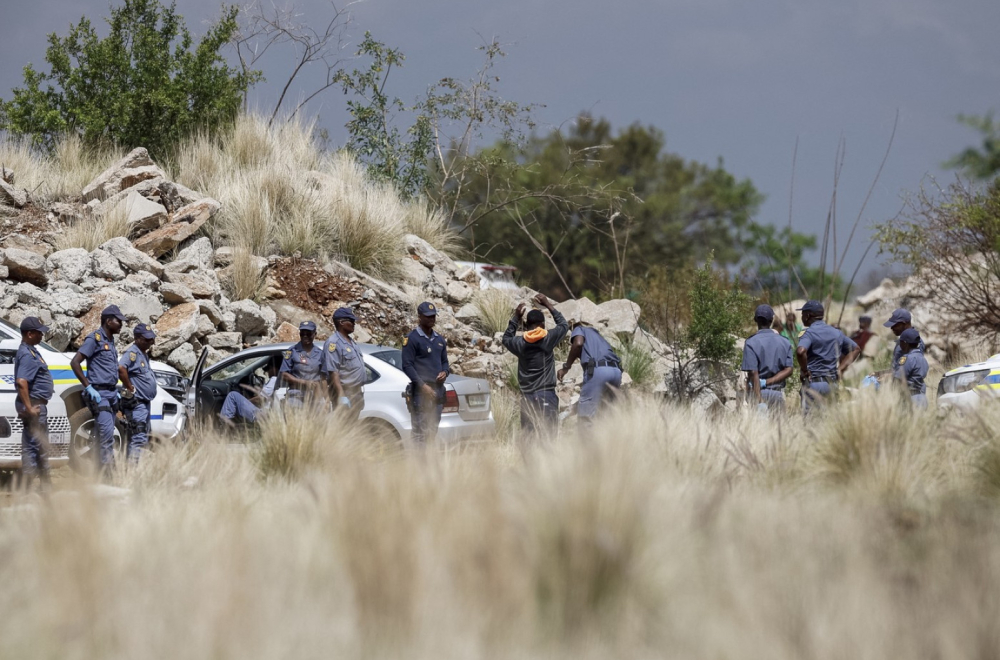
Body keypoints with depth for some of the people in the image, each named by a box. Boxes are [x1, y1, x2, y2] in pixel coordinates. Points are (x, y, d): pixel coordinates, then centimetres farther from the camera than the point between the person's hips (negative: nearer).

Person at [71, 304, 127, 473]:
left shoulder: (110, 341, 18)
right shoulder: (95, 339, -9)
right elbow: (75, 362, -15)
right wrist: (88, 387, -16)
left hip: (111, 394, 9)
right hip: (99, 394, -9)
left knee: (105, 434, 8)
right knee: (106, 431, -17)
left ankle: (102, 469, 10)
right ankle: (108, 466, -19)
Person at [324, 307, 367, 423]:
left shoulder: (351, 341, 16)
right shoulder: (333, 343, -14)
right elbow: (333, 372, -21)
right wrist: (342, 396, -26)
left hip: (356, 393, 10)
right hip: (345, 392, -10)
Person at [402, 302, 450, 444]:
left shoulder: (439, 340, 16)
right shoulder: (412, 339, -5)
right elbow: (407, 365, -10)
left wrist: (445, 372, 0)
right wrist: (423, 385, -17)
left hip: (438, 389, 7)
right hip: (421, 391, -7)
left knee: (433, 430, 10)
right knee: (421, 431, -11)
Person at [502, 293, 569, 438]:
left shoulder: (520, 343, 4)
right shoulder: (548, 339, -2)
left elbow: (506, 339, 27)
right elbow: (564, 324, 16)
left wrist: (515, 318, 27)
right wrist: (548, 305, 22)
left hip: (527, 397, 3)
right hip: (546, 395, -3)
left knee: (528, 434, 2)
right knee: (548, 435, -7)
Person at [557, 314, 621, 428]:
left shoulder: (579, 329, 20)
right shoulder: (597, 335, 38)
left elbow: (578, 343, -4)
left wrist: (566, 367, 1)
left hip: (597, 369, -7)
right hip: (616, 371, 7)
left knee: (585, 415, -8)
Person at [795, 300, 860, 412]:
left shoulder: (810, 333, -11)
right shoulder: (836, 333, 12)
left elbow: (800, 352, -31)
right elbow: (856, 349, 22)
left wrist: (804, 371, -15)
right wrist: (840, 369, 15)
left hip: (813, 382, -7)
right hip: (833, 384, 7)